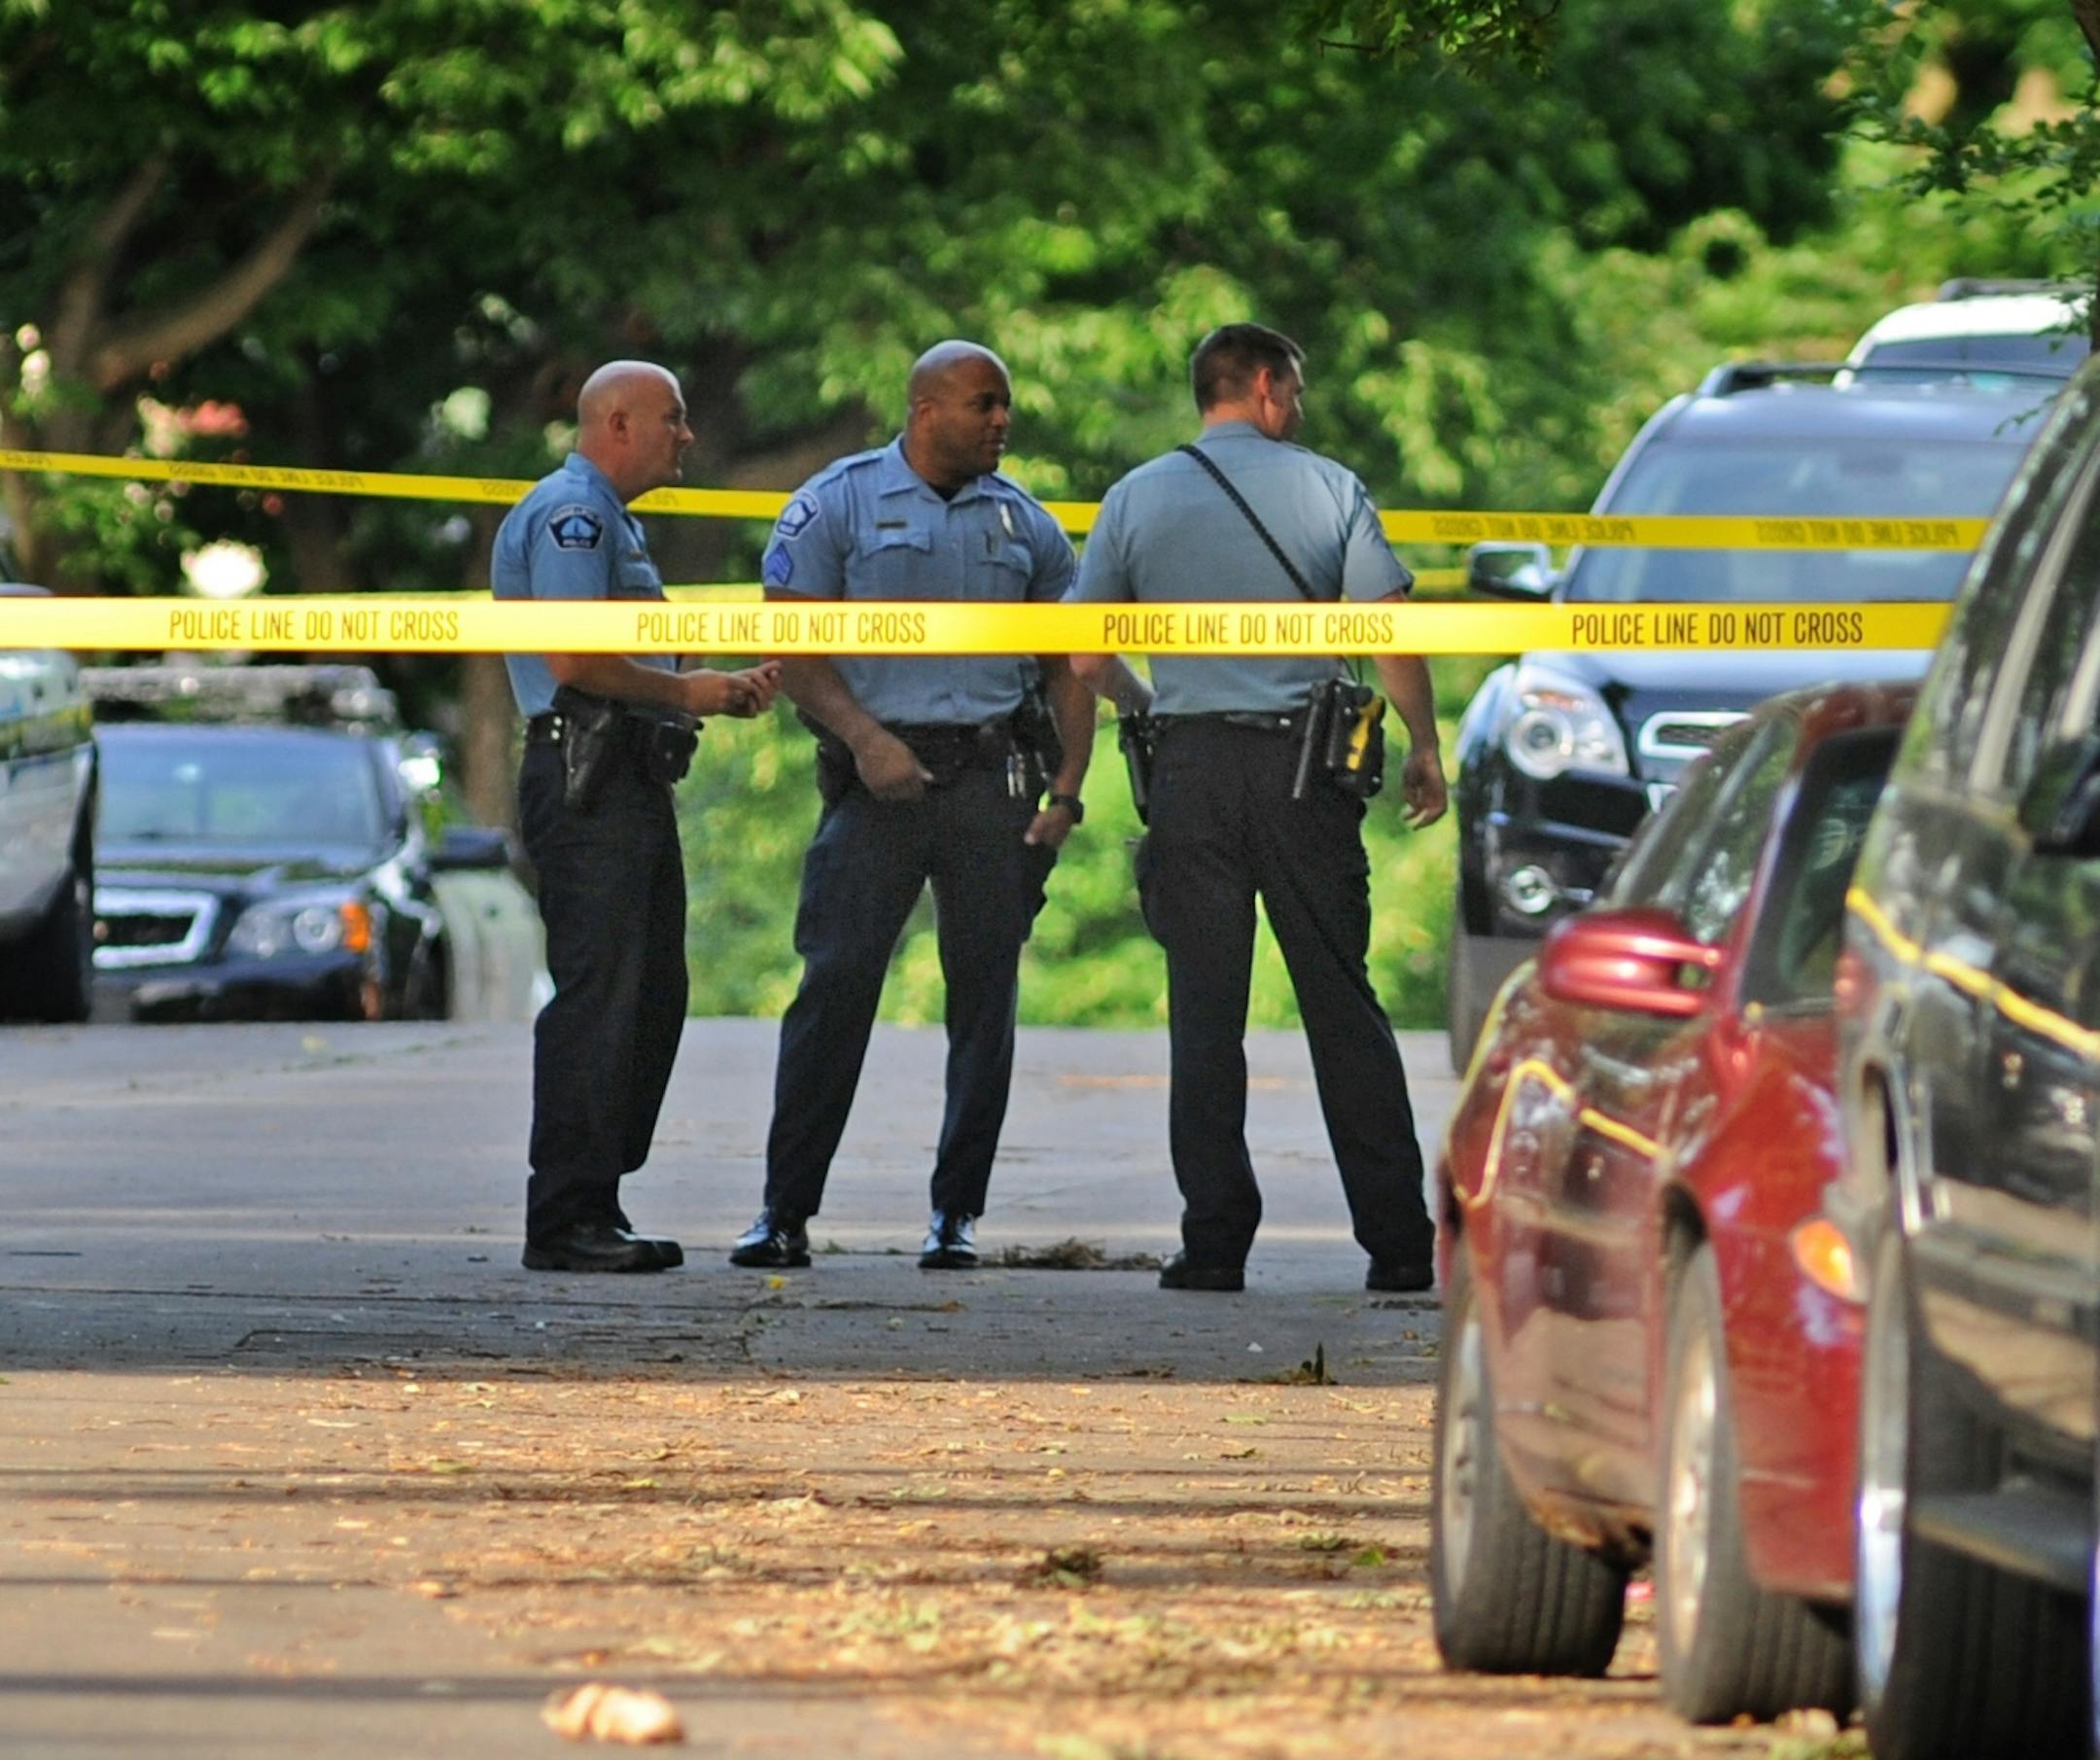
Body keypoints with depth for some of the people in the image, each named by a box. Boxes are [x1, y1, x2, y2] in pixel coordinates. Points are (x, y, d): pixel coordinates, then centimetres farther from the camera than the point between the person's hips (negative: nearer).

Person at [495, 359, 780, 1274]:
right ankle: (565, 1221, -12)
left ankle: (597, 1208, 15)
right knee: (597, 999, -12)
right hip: (585, 778, -11)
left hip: (633, 780, 11)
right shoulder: (570, 512, -10)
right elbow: (572, 657, -20)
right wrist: (687, 693, -10)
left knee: (653, 1000, 10)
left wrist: (727, 689, 14)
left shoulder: (613, 520, 25)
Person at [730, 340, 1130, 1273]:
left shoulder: (1023, 523, 13)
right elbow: (793, 644, -1)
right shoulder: (839, 503, 3)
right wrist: (864, 739, -15)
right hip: (879, 776, -3)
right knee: (835, 984, -9)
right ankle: (785, 1211, -5)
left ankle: (957, 1212, 9)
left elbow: (1067, 663, 16)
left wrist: (1067, 786, 3)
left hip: (995, 774, 3)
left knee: (985, 994, 2)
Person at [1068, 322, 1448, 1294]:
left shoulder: (1136, 500, 6)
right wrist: (1424, 747, 6)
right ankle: (1397, 1241, 3)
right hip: (1305, 760, 0)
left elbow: (1086, 658, 5)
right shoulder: (1327, 488, 3)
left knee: (1204, 1012, 4)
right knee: (1343, 1005, 4)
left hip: (1191, 771, 0)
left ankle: (1215, 1241, -1)